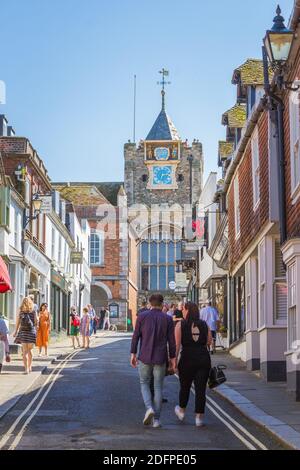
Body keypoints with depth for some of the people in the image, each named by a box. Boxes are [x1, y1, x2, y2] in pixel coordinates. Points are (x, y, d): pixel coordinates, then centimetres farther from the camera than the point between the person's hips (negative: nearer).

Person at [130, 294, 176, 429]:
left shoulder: (142, 316, -2)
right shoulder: (167, 319, -1)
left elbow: (136, 336, -2)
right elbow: (171, 340, 0)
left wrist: (133, 354, 5)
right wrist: (172, 358, 7)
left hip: (144, 357, 0)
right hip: (160, 358, 1)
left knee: (144, 383, 16)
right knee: (158, 388, 9)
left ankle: (149, 408, -8)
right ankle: (156, 419, 8)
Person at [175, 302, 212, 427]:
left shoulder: (180, 325, -3)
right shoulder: (204, 325, 6)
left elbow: (177, 344, -9)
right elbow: (209, 342, 6)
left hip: (187, 358, -2)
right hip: (204, 358, 2)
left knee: (185, 386, 17)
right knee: (201, 389, 3)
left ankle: (181, 411, 36)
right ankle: (199, 417, 2)